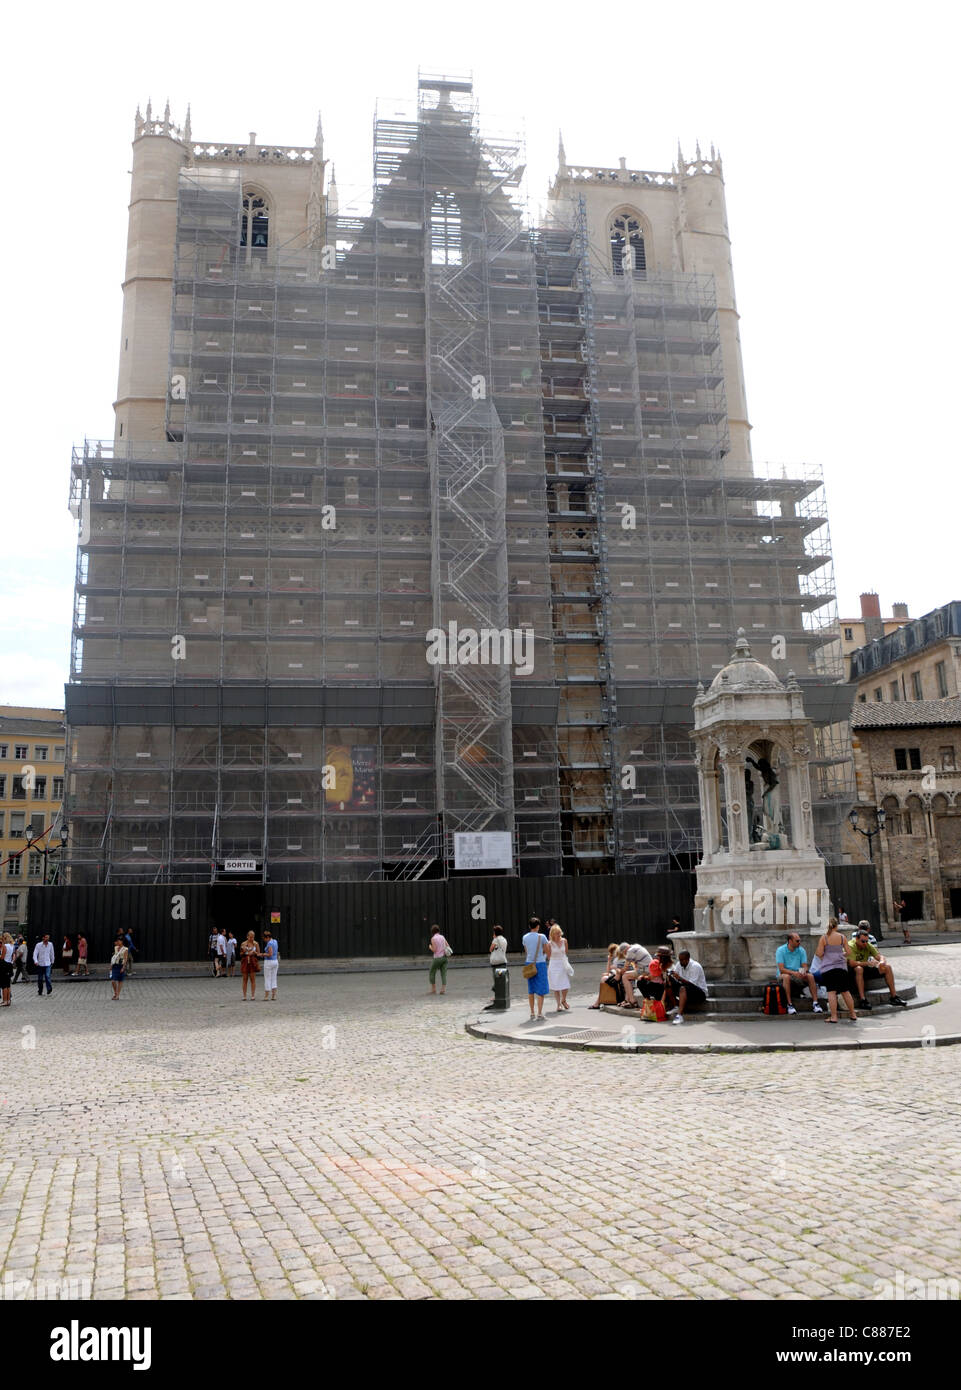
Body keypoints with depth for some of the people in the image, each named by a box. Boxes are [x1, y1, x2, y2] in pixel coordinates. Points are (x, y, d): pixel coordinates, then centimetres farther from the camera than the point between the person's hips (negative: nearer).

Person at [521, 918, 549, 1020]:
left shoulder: (525, 937, 3)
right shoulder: (542, 937, -10)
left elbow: (526, 951, 11)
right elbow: (546, 951, -2)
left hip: (529, 963, 4)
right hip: (540, 963, -4)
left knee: (531, 989, 13)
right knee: (541, 990, 0)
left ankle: (532, 1013, 19)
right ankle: (539, 1013, -4)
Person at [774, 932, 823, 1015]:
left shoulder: (801, 950, 1)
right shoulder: (780, 950, -11)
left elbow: (805, 966, -3)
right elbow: (781, 969, -18)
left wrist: (803, 972, -28)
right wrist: (794, 973, -34)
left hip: (798, 976, 4)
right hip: (783, 976, -3)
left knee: (810, 976, -23)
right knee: (786, 976, -37)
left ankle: (815, 1003, -22)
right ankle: (789, 1005, -34)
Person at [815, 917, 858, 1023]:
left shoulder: (824, 938, -4)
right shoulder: (842, 937, 2)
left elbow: (819, 953, -7)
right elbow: (849, 952, 3)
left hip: (828, 967, -2)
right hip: (841, 967, 3)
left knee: (831, 992, -4)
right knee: (846, 991, 11)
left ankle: (833, 1017, -7)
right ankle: (853, 1015, 19)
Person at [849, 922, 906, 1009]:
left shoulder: (868, 946, 1)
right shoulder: (850, 946, -19)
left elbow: (880, 956, -2)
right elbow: (852, 963, -30)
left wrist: (882, 962, -26)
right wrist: (868, 963, -37)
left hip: (866, 970, 7)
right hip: (854, 972, -7)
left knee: (887, 967, -5)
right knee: (859, 969, -41)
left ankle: (894, 996, -1)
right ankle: (862, 999, -42)